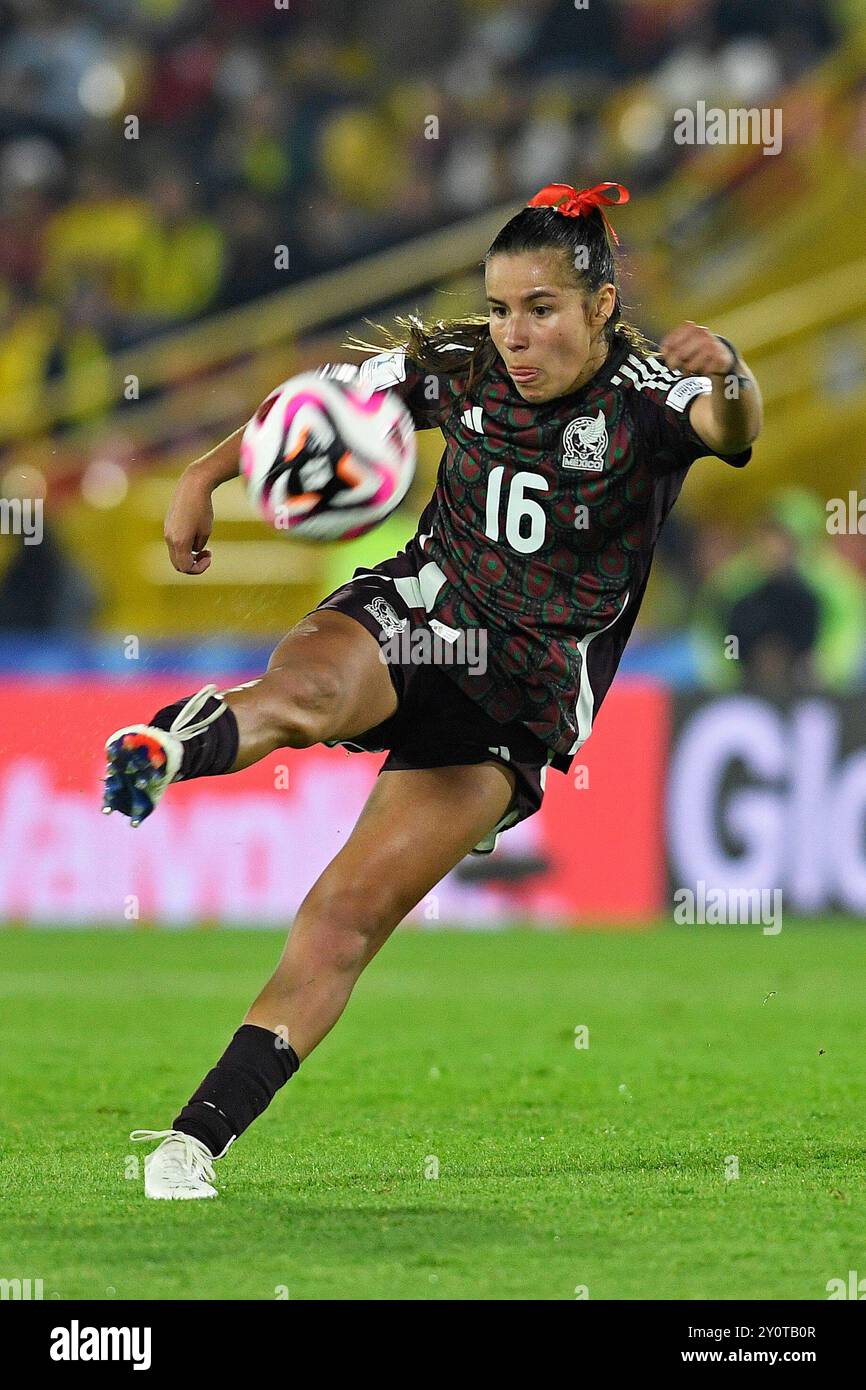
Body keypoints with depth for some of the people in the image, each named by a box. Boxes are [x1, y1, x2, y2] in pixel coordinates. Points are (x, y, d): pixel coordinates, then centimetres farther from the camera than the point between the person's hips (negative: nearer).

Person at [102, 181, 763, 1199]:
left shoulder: (645, 395, -12)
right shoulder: (457, 364, -1)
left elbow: (733, 427, -34)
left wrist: (727, 373, -57)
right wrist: (205, 475, 4)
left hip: (525, 697, -2)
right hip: (417, 608, 2)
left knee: (350, 913, -13)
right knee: (312, 684, -36)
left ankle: (198, 1138, -12)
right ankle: (173, 744, -68)